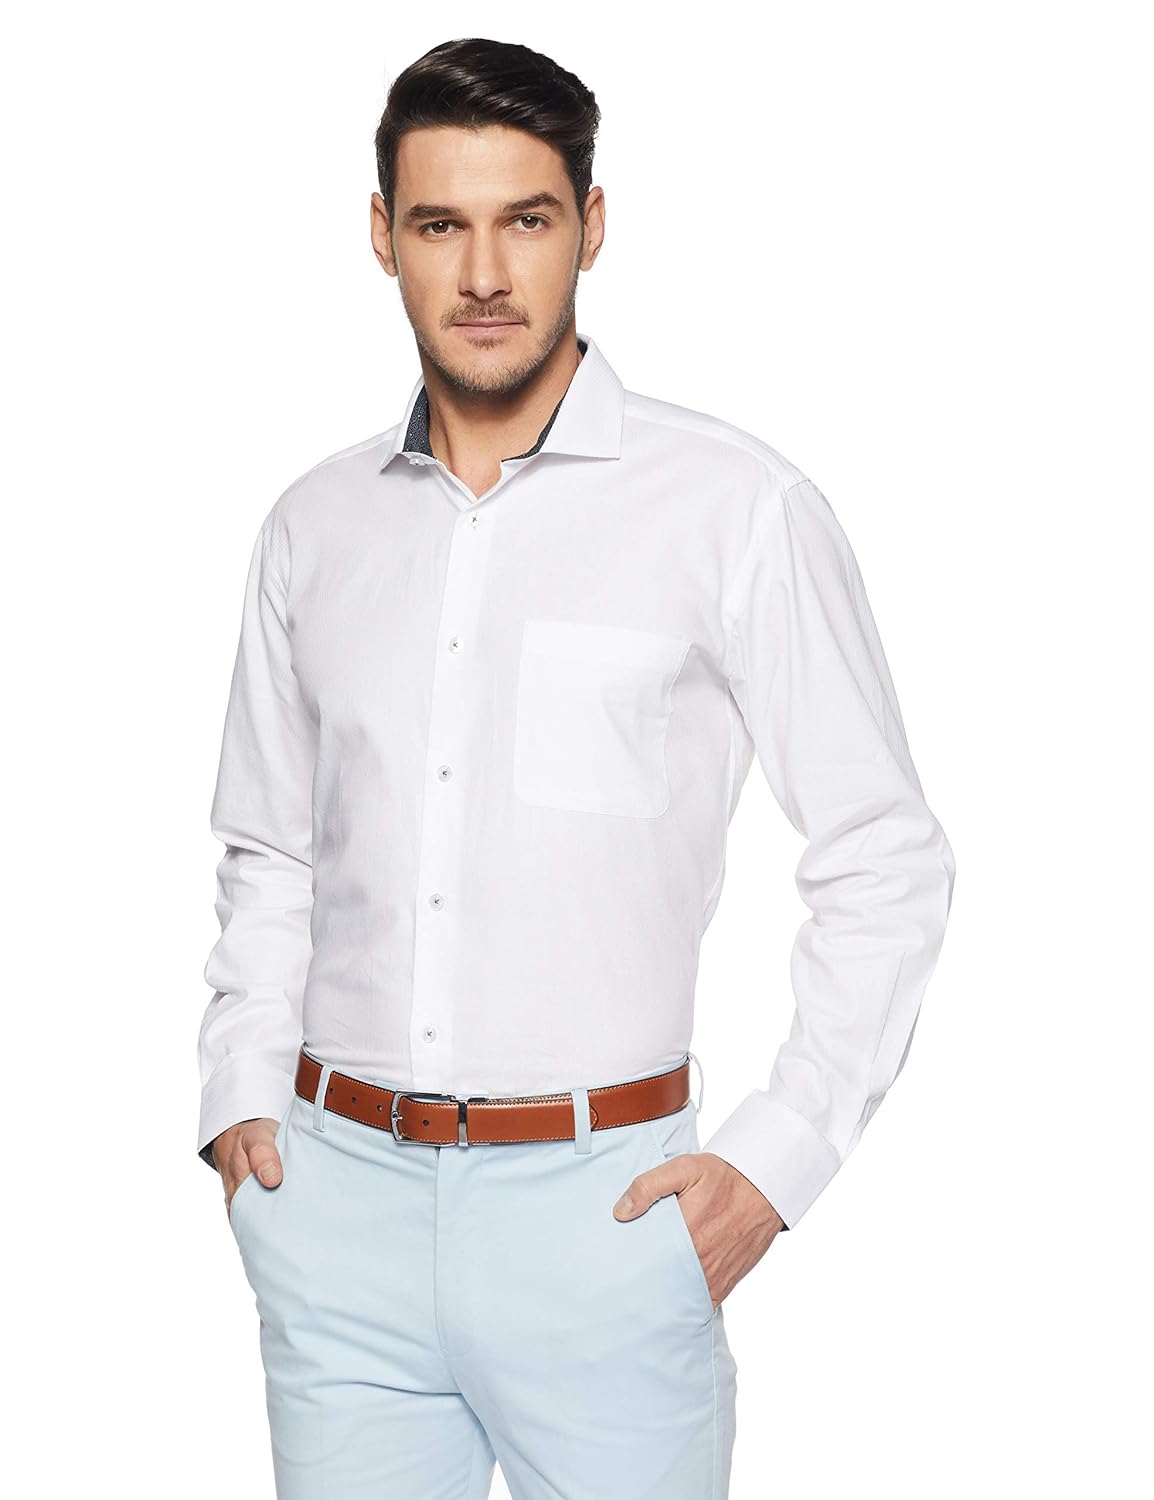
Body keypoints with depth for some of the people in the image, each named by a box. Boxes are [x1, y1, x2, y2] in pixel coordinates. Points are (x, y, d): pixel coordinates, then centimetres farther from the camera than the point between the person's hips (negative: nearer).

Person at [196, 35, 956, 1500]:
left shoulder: (735, 508, -5)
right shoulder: (312, 527, 8)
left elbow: (884, 864, -2)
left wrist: (775, 1160, -8)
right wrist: (241, 1092, 6)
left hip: (597, 1204, -3)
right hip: (337, 1194, 4)